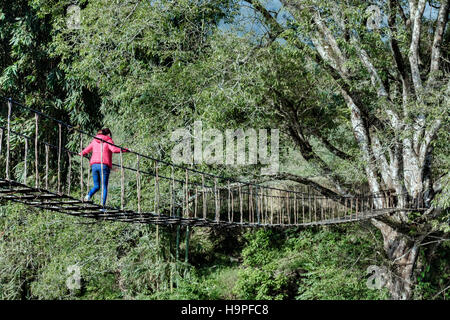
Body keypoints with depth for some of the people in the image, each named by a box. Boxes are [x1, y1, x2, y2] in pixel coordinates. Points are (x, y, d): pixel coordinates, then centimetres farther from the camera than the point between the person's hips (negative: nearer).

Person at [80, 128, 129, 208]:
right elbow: (114, 149, -14)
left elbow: (86, 151, 22)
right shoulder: (108, 140, 4)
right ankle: (103, 205, -8)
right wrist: (124, 150, -8)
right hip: (104, 165, -4)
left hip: (94, 165, 4)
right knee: (104, 187, 2)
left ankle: (89, 195, -16)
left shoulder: (94, 141, 17)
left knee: (96, 186, 14)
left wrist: (81, 154, 43)